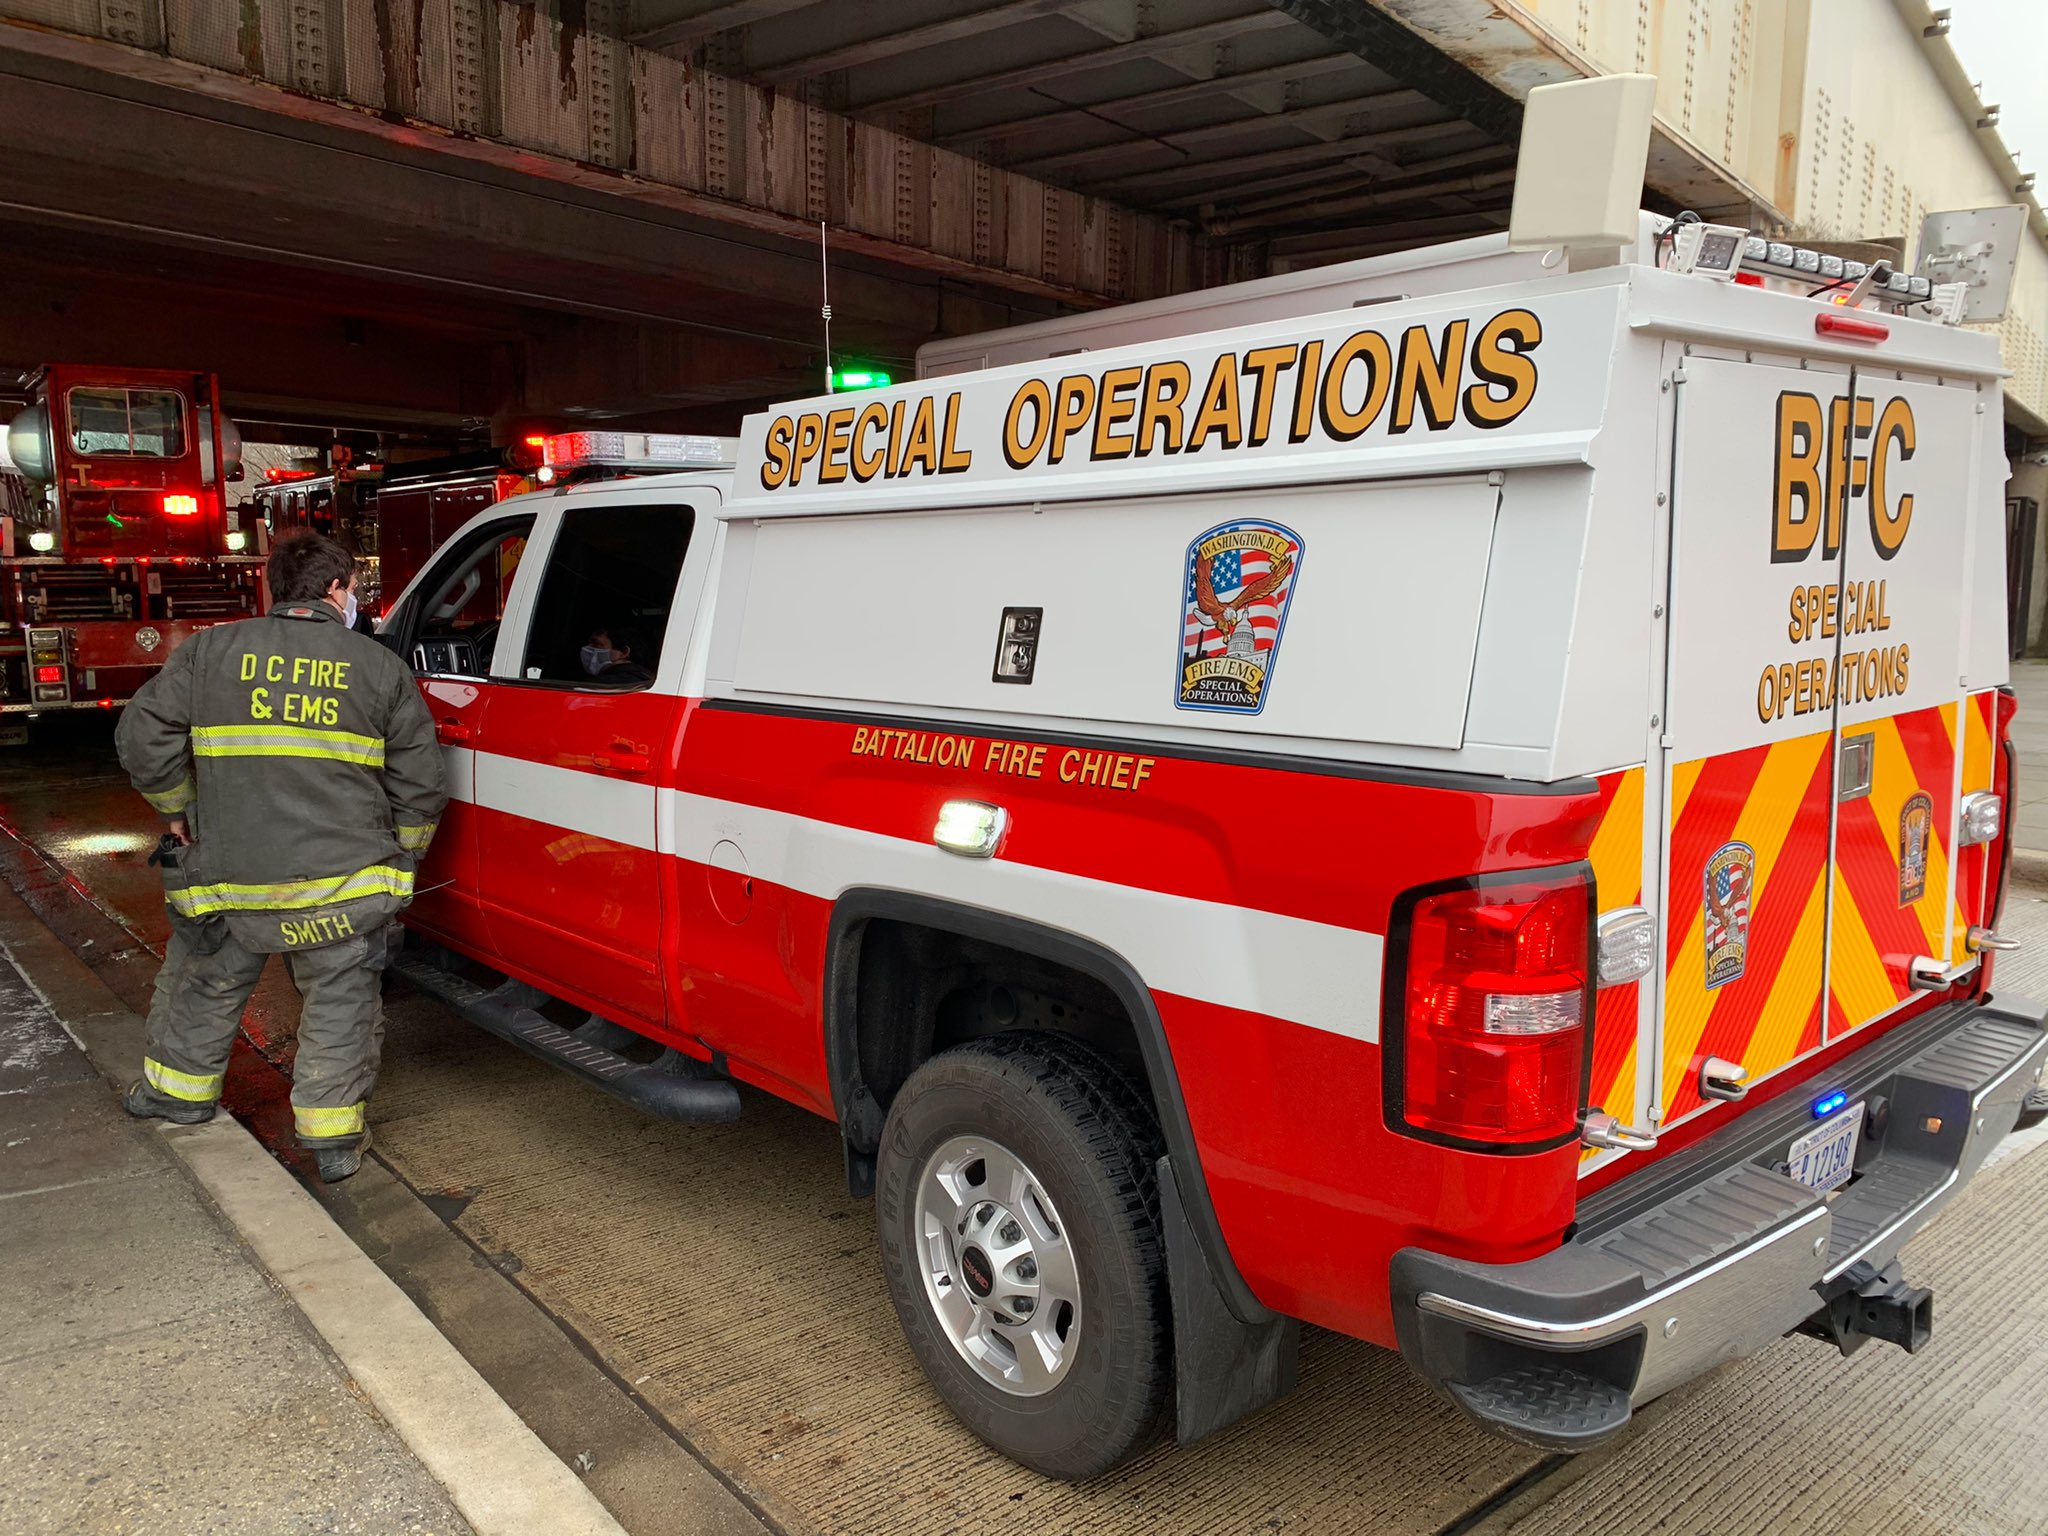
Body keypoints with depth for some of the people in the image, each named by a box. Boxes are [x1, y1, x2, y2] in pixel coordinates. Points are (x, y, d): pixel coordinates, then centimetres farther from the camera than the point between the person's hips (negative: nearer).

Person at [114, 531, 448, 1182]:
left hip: (228, 877, 2)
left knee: (204, 982, 25)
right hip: (343, 886, -2)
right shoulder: (380, 665, 1)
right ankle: (333, 1137, 15)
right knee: (340, 1003, 11)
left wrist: (177, 811, 19)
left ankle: (178, 1089, 44)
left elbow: (143, 736, 4)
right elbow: (422, 786, 2)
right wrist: (398, 861, 15)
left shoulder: (210, 650, 4)